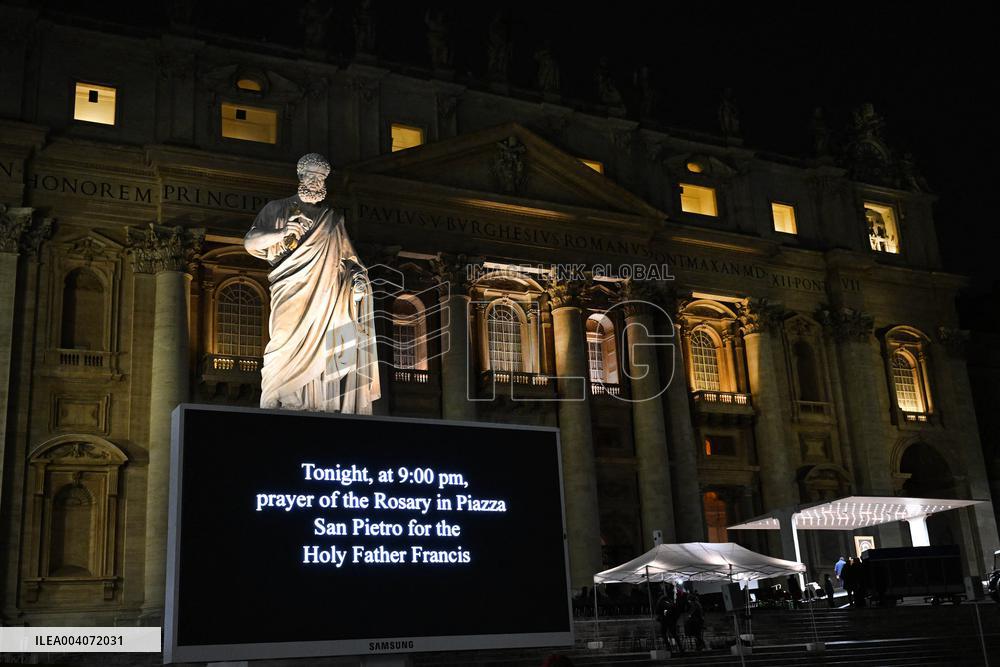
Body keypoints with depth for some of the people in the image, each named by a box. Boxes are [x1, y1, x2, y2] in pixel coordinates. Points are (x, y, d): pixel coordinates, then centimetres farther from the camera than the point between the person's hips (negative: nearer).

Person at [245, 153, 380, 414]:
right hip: (293, 294, -3)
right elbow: (250, 242, 8)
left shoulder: (333, 218, 24)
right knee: (290, 349, -20)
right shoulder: (278, 208, 16)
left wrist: (356, 274, 2)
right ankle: (277, 406, -20)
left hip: (327, 297, 3)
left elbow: (347, 256, 24)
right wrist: (282, 233, -9)